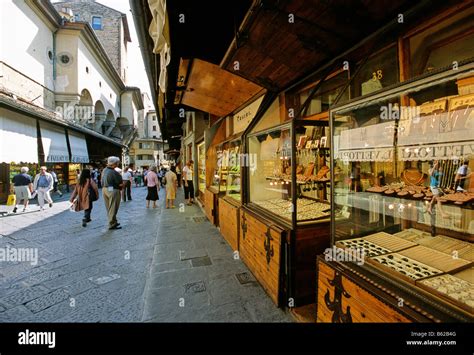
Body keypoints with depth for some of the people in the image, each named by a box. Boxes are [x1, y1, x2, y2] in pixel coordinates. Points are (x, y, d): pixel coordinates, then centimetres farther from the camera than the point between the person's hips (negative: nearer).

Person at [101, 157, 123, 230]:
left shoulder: (104, 170, 4)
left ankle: (113, 222, 30)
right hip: (113, 191, -8)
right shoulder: (114, 172, -21)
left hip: (105, 190, 8)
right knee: (113, 208, 2)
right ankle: (112, 224, 9)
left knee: (109, 208, 17)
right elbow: (121, 184, -17)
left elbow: (102, 182, 12)